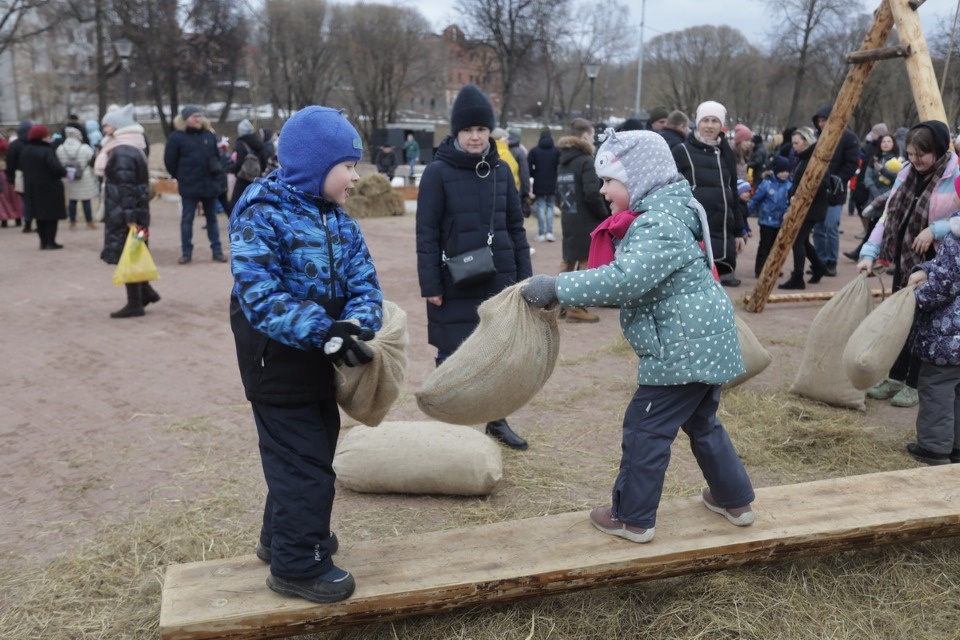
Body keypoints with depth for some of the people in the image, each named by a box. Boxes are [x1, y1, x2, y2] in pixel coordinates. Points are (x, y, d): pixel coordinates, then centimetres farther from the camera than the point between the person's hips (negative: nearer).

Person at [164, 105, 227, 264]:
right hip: (189, 186, -3)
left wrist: (217, 170, 9)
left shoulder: (209, 135, 6)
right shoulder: (177, 137, -6)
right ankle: (186, 252, 11)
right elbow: (170, 161, -2)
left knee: (212, 218, 9)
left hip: (210, 184, 3)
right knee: (187, 219, 3)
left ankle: (217, 251, 14)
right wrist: (181, 177, 3)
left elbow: (216, 156, 19)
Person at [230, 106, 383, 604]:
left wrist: (355, 324, -24)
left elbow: (364, 283, -3)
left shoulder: (339, 221, 4)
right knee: (304, 463, -1)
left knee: (312, 453, 20)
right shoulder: (261, 217, -19)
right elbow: (259, 297, -28)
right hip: (278, 365, -8)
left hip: (319, 362, 8)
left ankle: (282, 537, 40)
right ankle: (298, 565, 16)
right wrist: (324, 331, -36)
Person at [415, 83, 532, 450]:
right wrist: (430, 285, -11)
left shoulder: (501, 170, 6)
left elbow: (516, 227, 11)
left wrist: (524, 276, 8)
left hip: (500, 281, 4)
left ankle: (496, 420, 29)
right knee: (454, 357, 4)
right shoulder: (438, 172, -6)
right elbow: (427, 234, -7)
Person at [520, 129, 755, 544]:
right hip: (702, 343, 11)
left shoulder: (659, 226, -23)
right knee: (701, 423, 24)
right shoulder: (658, 215, 11)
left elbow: (624, 279, -35)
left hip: (684, 349, -11)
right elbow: (630, 278, 12)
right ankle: (734, 499, 38)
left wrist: (557, 287, -31)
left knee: (644, 428, 1)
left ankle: (633, 518, 14)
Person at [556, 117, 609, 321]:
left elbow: (558, 193, 13)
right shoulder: (586, 161, -14)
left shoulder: (563, 162, 11)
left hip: (569, 221, 8)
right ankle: (576, 308, 1)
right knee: (585, 263, -1)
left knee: (568, 261, 15)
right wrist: (605, 215, -7)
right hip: (587, 222, -8)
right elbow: (592, 194, -20)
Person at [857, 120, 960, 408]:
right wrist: (869, 252, -5)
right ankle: (895, 378, 25)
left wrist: (935, 230, -25)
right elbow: (888, 215, 3)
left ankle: (915, 385, 14)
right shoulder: (907, 174, 4)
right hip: (905, 260, 6)